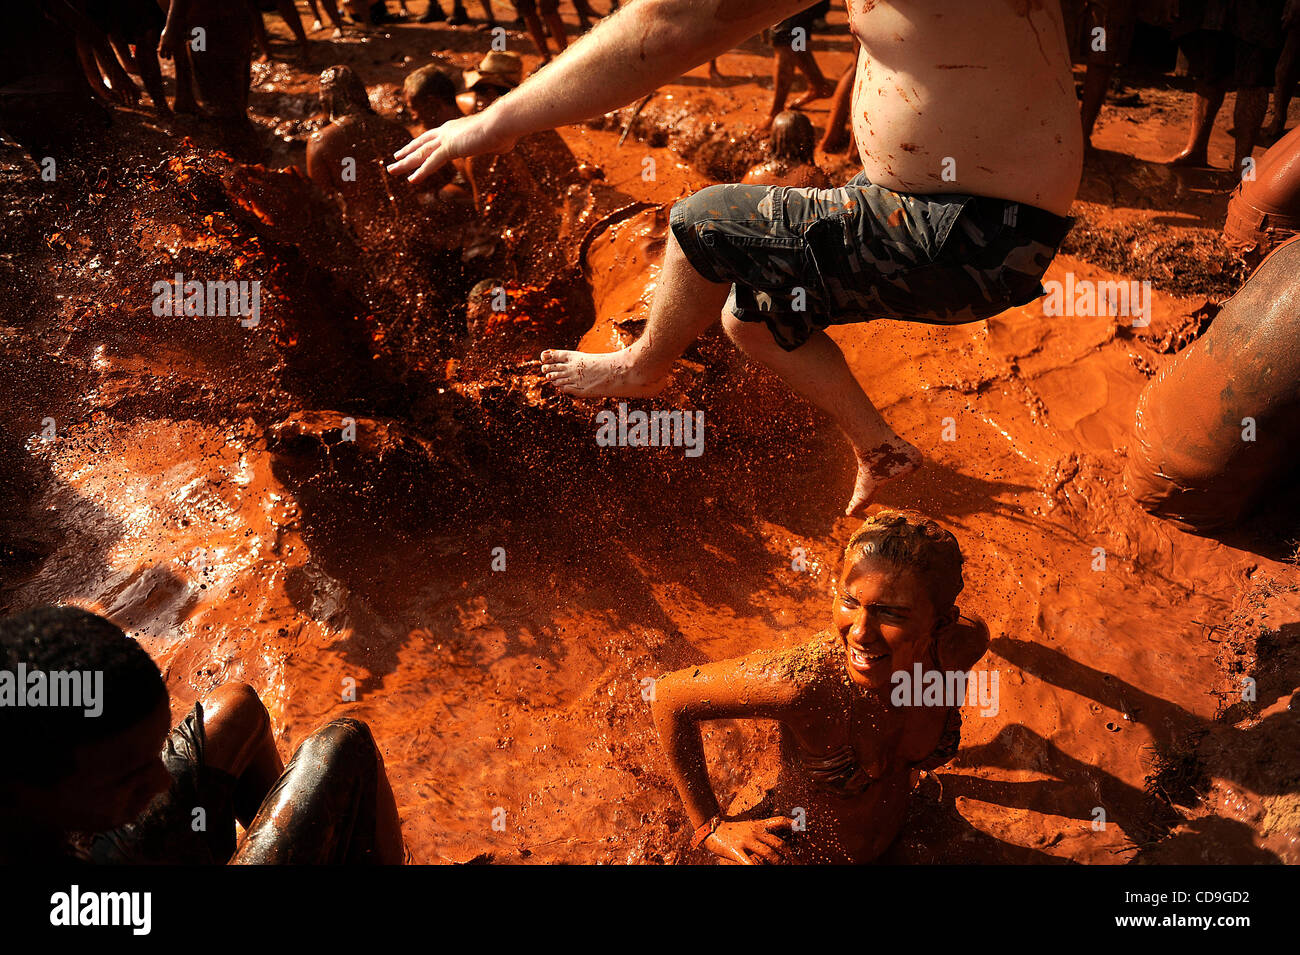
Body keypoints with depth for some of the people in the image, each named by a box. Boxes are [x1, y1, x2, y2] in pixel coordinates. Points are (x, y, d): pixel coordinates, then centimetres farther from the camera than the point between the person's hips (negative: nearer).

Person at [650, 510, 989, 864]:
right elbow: (667, 696, -30)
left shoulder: (963, 645, -28)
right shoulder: (801, 681, -43)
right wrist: (710, 827, -22)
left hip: (893, 835, 6)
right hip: (795, 850, -5)